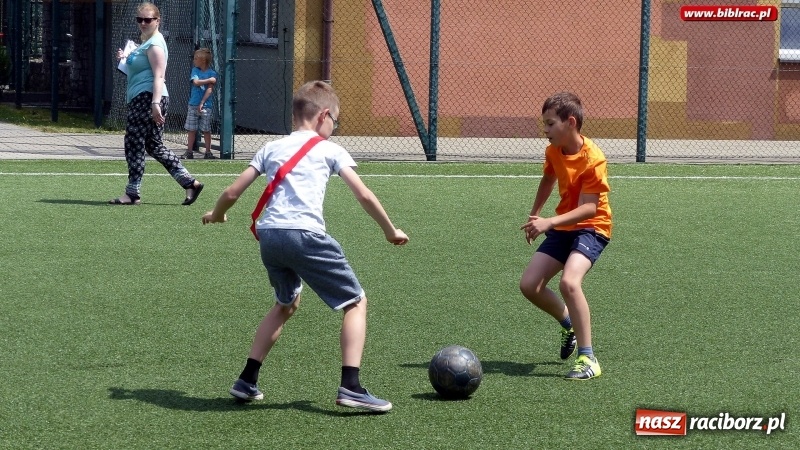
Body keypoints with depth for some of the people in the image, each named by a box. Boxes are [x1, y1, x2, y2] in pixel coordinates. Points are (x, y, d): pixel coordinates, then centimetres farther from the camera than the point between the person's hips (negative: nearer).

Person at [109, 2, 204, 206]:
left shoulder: (154, 44, -10)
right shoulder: (146, 43, 21)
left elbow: (158, 76, -20)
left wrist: (155, 103, -29)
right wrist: (125, 59, 20)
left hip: (147, 99, -11)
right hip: (141, 99, 11)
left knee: (134, 143, -7)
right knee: (154, 145, 11)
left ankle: (132, 193, -3)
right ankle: (190, 182, 11)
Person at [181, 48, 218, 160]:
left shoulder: (212, 73, -4)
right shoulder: (195, 70, 8)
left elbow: (209, 89, -10)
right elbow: (196, 82, -8)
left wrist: (202, 103, -16)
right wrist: (209, 80, -10)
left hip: (205, 105, -3)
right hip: (193, 104, 3)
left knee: (206, 130, 0)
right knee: (191, 129, 5)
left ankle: (208, 153, 7)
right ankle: (189, 152, 10)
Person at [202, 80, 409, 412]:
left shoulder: (271, 148, 22)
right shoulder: (329, 150, 11)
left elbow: (232, 193, 21)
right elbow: (363, 195, 4)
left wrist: (217, 215, 42)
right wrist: (390, 231, 16)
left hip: (268, 234, 6)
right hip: (304, 233, -6)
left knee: (286, 303, 30)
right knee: (356, 302, 6)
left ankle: (247, 381, 27)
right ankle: (350, 386, -9)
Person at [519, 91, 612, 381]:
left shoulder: (593, 159, -23)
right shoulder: (553, 151, 0)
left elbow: (589, 208, -29)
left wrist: (548, 223, -39)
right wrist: (534, 215, 25)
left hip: (592, 228, -8)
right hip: (562, 227, 8)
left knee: (569, 282, -31)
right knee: (529, 285, -3)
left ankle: (588, 359, -23)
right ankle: (569, 323, 25)